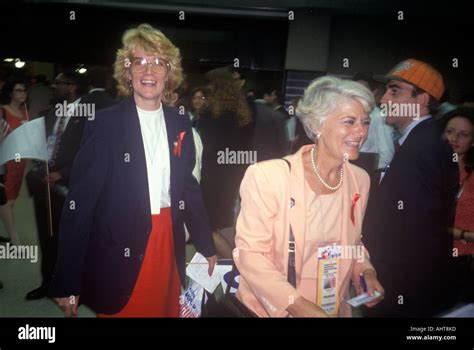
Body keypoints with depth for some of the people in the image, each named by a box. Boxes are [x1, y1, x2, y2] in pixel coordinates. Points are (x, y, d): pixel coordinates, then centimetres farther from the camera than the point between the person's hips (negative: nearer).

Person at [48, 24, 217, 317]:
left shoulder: (180, 124, 4)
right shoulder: (105, 124, -10)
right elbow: (80, 201, -11)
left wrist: (207, 247, 13)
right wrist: (68, 283, -12)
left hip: (169, 248, 4)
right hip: (119, 257, -4)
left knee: (166, 310, 16)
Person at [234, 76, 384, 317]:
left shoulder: (360, 180, -4)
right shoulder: (267, 176, -21)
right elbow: (249, 252, -19)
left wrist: (365, 270, -6)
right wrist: (296, 304, -25)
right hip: (273, 308, -5)